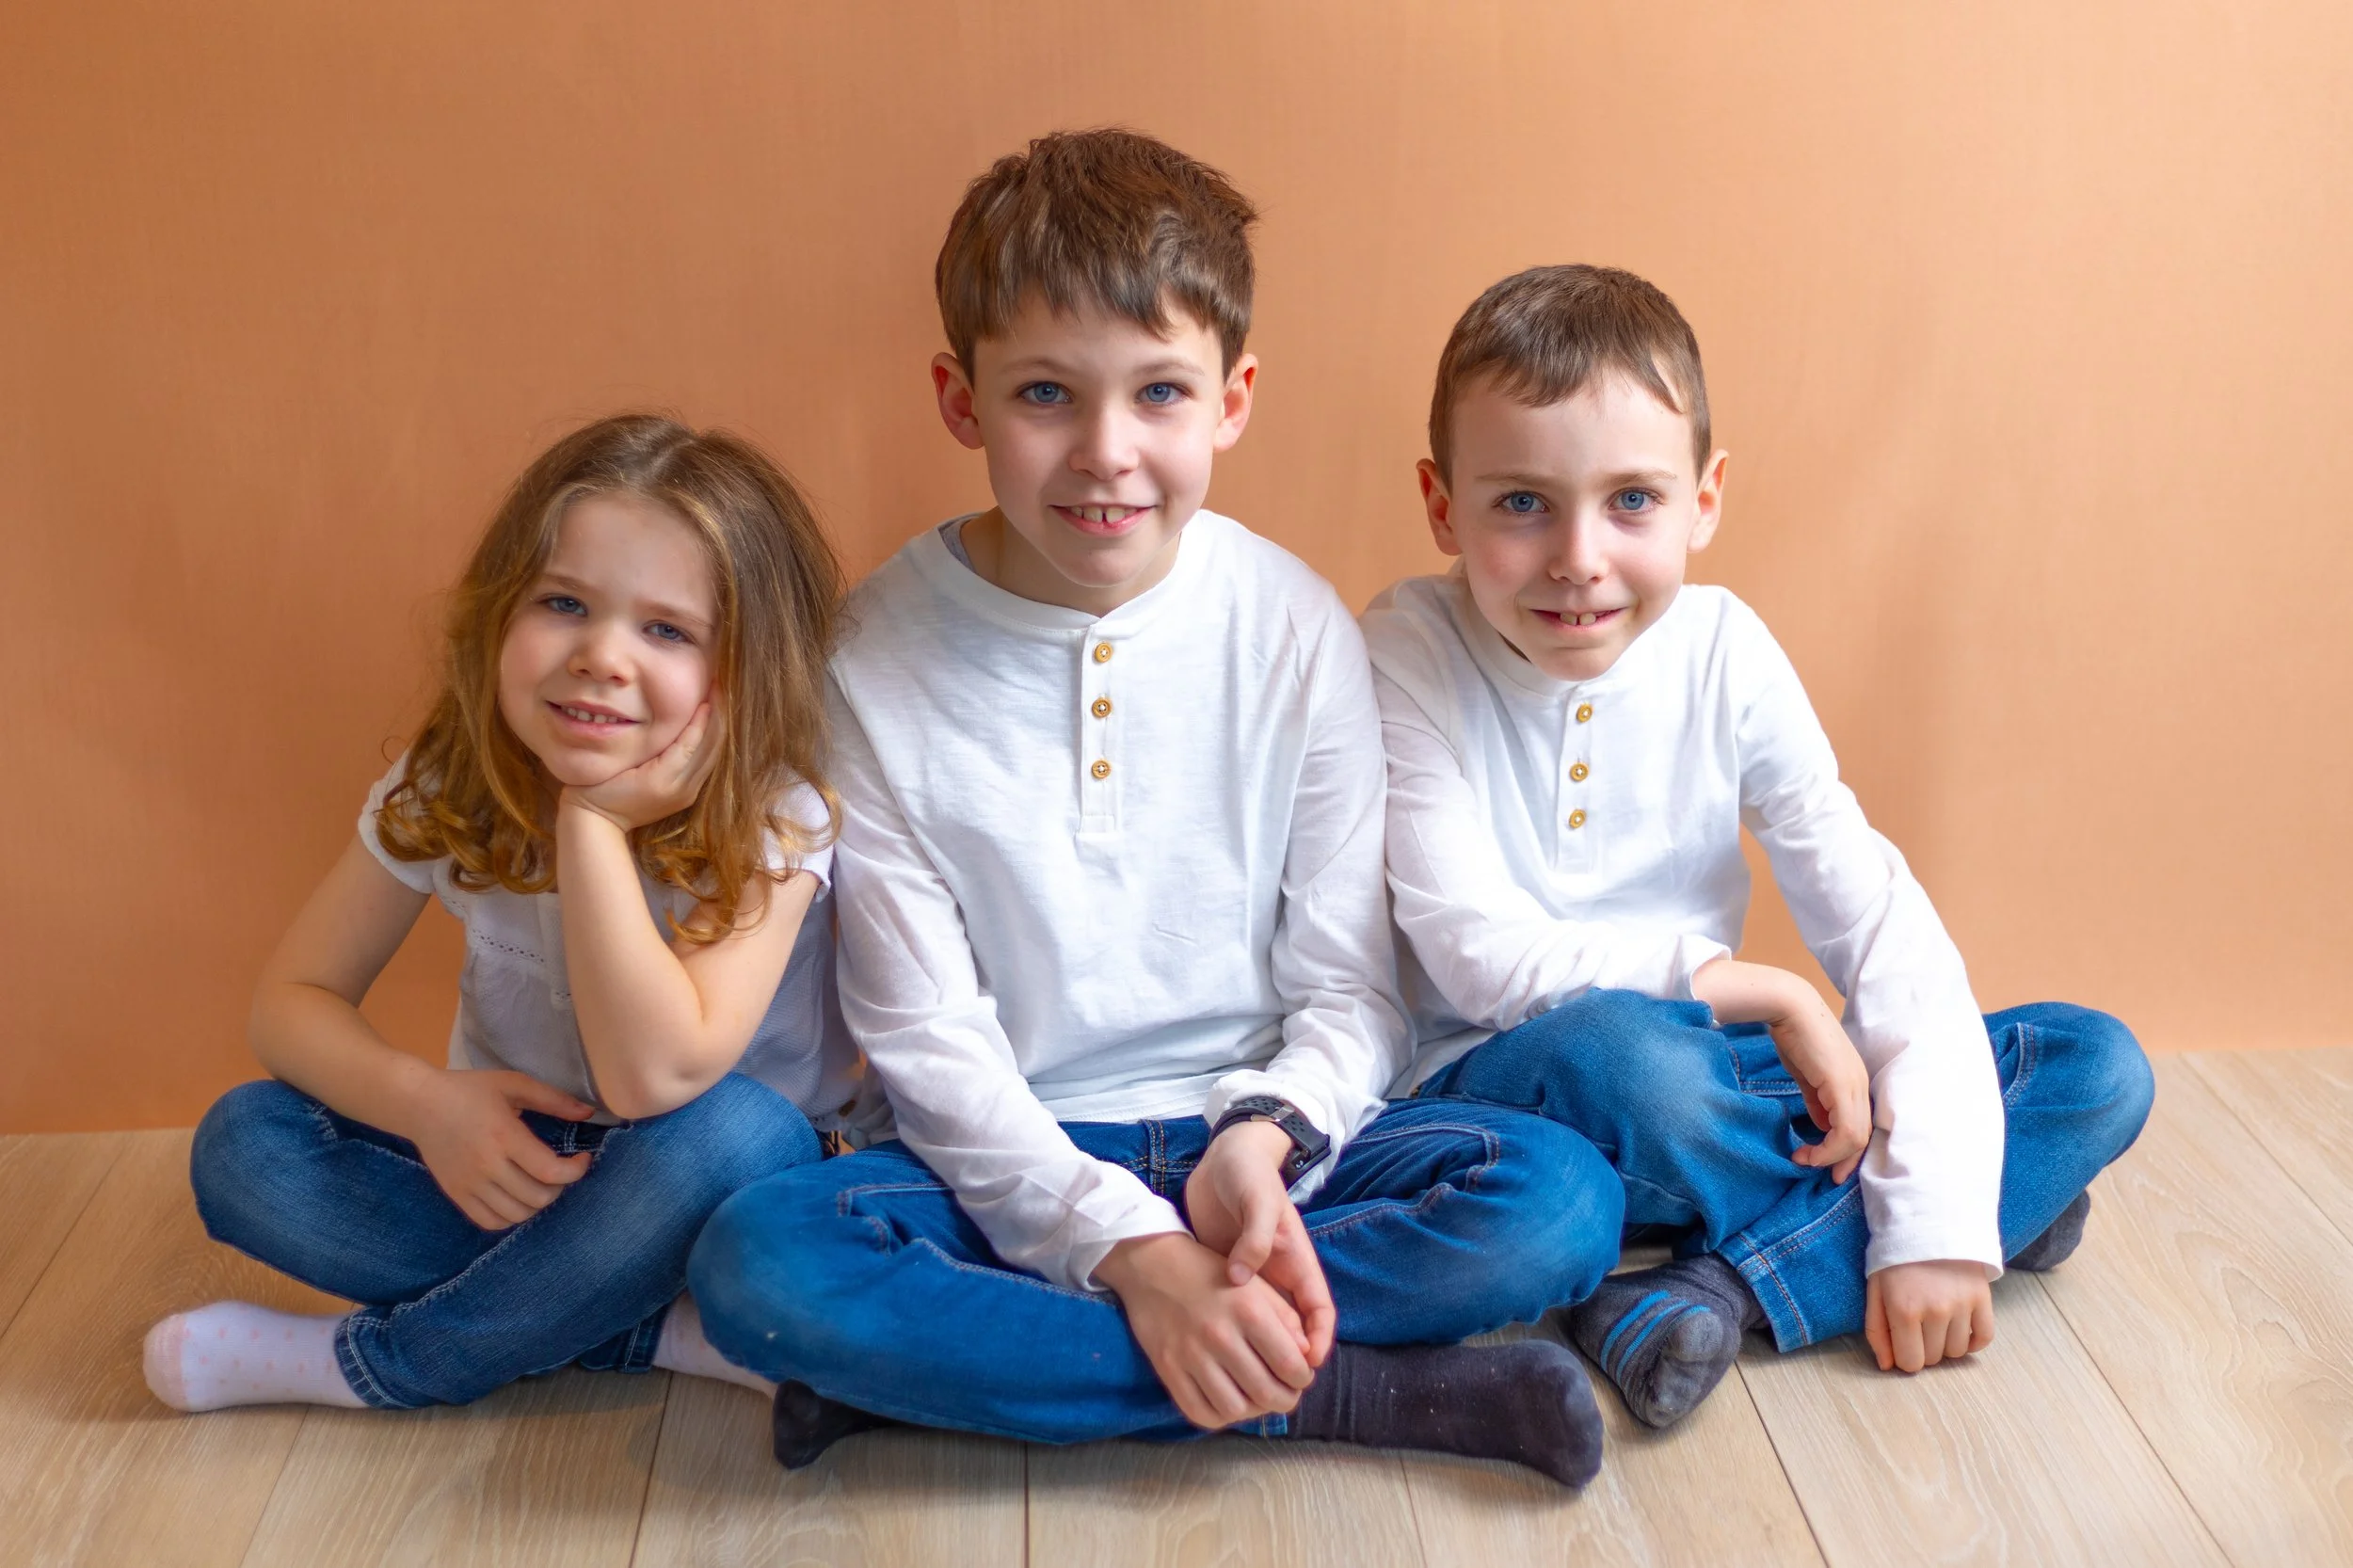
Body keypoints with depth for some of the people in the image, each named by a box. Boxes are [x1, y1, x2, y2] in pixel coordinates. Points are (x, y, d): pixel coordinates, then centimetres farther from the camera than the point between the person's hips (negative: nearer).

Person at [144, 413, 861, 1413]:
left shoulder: (775, 823, -23)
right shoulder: (443, 792, -11)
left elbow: (656, 1077, -35)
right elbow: (294, 997, -3)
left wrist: (593, 817, -34)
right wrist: (423, 1100, -23)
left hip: (722, 1201, -3)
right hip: (508, 1171, 4)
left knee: (727, 1130, -37)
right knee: (243, 1144, -17)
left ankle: (372, 1362, -16)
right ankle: (660, 1331, -18)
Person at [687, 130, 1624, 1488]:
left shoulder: (1297, 630, -3)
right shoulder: (877, 661, -7)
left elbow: (1352, 985, -1)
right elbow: (926, 1039, -9)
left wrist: (1262, 1141, -23)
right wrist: (1132, 1250, -22)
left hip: (1256, 1142, 2)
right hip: (1012, 1169, -1)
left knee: (1561, 1197, -25)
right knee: (757, 1263, -30)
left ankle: (952, 1361, -20)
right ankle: (1358, 1392, -23)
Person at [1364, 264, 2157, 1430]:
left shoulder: (1722, 653, -5)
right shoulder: (1405, 657, -14)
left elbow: (1883, 926, -7)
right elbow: (1484, 962, -19)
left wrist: (1938, 1220, -16)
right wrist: (1764, 994, -18)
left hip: (1696, 1067, 5)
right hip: (1495, 1085, -5)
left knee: (2102, 1069, -8)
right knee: (1610, 1047, -40)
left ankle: (1724, 1288, -23)